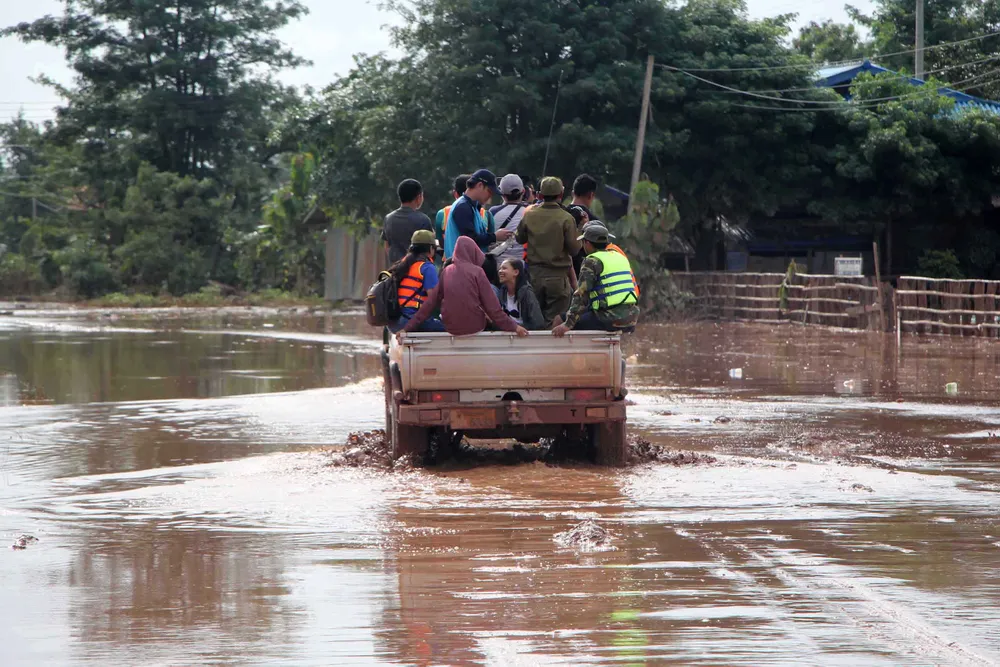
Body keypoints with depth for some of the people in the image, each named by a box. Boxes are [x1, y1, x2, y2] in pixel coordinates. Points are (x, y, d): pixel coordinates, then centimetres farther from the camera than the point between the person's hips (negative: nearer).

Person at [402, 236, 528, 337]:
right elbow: (492, 305, -9)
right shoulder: (476, 272, -8)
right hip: (475, 327, -4)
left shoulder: (446, 272, 3)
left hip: (451, 328, 4)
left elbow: (431, 302, 4)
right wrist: (513, 327, -2)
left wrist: (408, 327, 9)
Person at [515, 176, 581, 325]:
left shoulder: (529, 215, -2)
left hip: (534, 275, 3)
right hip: (558, 276, -3)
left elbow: (519, 238, 12)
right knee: (555, 320, 1)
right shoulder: (566, 218, -11)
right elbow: (574, 249, -11)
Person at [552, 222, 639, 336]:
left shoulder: (592, 262, -6)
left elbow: (581, 295, -14)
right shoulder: (620, 257, 18)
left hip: (611, 320, -8)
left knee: (559, 321, 0)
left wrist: (568, 324, -17)